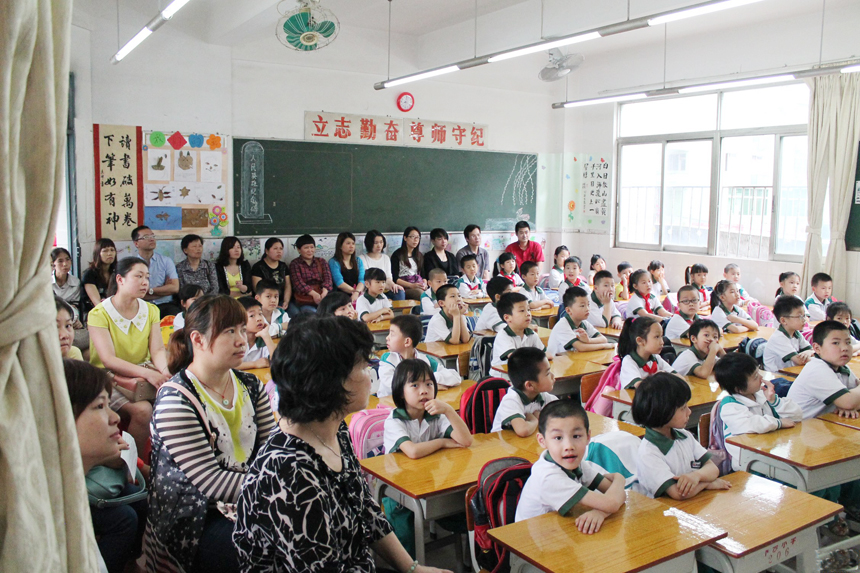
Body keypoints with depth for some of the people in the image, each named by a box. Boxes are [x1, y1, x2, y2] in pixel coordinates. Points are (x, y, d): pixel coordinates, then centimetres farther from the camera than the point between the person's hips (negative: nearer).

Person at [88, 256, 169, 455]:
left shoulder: (151, 310, 9)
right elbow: (108, 360, -20)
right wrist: (147, 373, -35)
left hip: (142, 373, 5)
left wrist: (164, 371, -26)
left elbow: (158, 350, -2)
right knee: (142, 410, -31)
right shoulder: (99, 314, -9)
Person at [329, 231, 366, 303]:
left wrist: (356, 293, -17)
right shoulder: (333, 262, 5)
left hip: (358, 297, 4)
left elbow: (362, 280, 3)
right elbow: (340, 283, -7)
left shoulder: (358, 261, 19)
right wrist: (356, 291, -14)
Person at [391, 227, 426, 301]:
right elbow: (395, 278, -2)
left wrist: (424, 284, -4)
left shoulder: (419, 255, 24)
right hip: (404, 287, -5)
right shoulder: (397, 255, 6)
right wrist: (412, 285, -15)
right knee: (420, 293, -39)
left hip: (419, 286, 5)